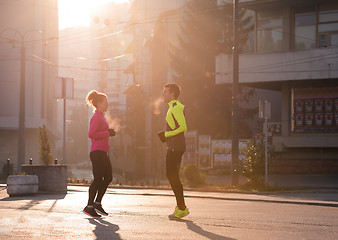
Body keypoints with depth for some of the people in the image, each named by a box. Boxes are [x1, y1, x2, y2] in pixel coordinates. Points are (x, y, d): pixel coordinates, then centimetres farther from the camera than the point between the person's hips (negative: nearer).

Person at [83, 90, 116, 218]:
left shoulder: (101, 117, 20)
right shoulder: (97, 117, -11)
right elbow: (91, 134, -20)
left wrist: (109, 132, 14)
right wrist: (107, 133, -17)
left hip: (102, 153, 10)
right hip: (97, 153, -10)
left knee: (108, 177, 12)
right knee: (98, 179, -9)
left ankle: (97, 203, 19)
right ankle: (89, 206, -5)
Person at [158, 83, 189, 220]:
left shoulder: (176, 108, -13)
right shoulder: (173, 107, 20)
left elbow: (183, 127, -23)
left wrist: (166, 134, -17)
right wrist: (165, 135, 12)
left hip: (176, 147, -11)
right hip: (172, 147, 11)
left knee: (173, 176, -9)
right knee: (171, 176, 12)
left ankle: (182, 208, -5)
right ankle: (181, 207, 16)